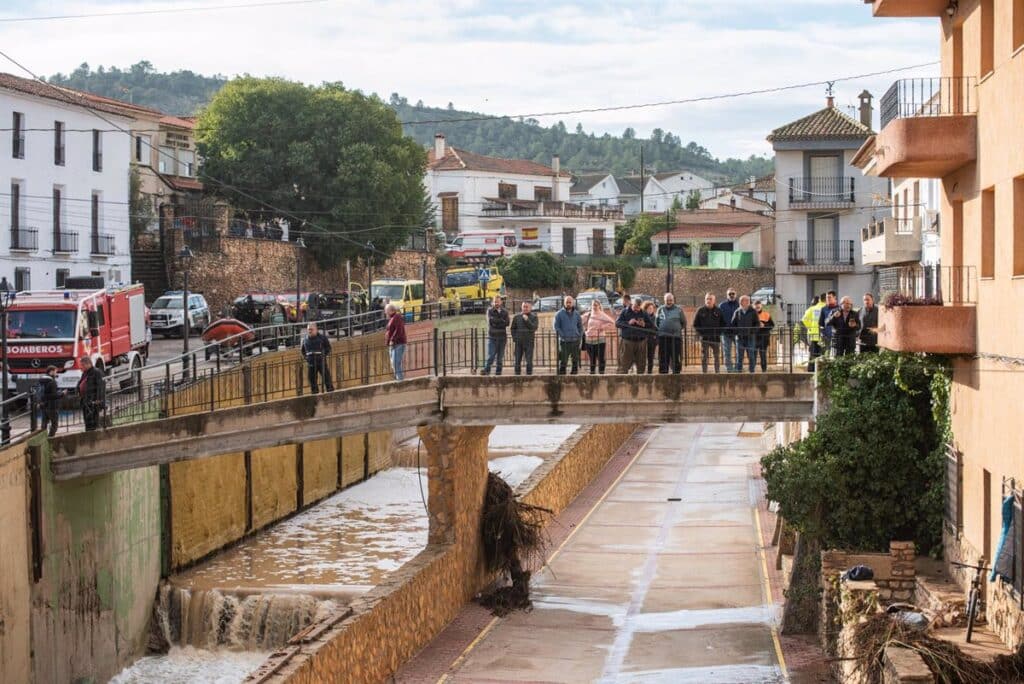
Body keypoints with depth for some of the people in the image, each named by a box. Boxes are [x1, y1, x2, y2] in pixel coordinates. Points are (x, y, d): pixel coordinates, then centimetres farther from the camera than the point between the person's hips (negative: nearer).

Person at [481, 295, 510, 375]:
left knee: (500, 356, 3)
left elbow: (507, 323, -3)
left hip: (502, 337, 2)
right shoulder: (490, 311, 4)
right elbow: (490, 320, -11)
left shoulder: (505, 311, 9)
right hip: (492, 336, -2)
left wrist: (495, 322, -7)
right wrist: (501, 321, -5)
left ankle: (498, 371, 8)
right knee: (490, 355, -12)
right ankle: (486, 370, -11)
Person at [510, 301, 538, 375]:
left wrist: (527, 320, -16)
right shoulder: (517, 317, 9)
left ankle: (529, 374, 0)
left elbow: (534, 327, -9)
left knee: (529, 360, -5)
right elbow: (513, 329, 13)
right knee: (518, 360, 3)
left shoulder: (533, 317, 3)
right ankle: (517, 374, 9)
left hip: (529, 342, -2)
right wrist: (514, 340, 4)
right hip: (518, 342, 2)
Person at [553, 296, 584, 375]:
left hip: (575, 341, 4)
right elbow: (556, 327, -2)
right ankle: (561, 374, -2)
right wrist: (562, 335, -12)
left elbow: (580, 326, 18)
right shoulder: (559, 314, 1)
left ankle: (574, 373, 14)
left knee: (575, 360, 6)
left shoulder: (576, 314, 12)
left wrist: (580, 336, 5)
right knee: (563, 360, -6)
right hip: (564, 341, -4)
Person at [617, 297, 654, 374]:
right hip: (628, 341, -2)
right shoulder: (625, 312, 5)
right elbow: (617, 323, -1)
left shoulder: (644, 314, 10)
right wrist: (628, 323, -14)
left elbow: (652, 325, 9)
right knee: (625, 363, -5)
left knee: (641, 364, 5)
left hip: (641, 341, 2)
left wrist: (644, 325, -11)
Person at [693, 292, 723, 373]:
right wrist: (700, 333, -3)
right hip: (704, 338, -1)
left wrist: (719, 333, -2)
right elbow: (695, 324, 8)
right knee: (704, 357, 0)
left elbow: (722, 324, 11)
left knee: (717, 357, 6)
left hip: (716, 338, 1)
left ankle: (717, 372, 14)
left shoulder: (718, 311, 6)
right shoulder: (700, 311, 3)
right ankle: (704, 372, 4)